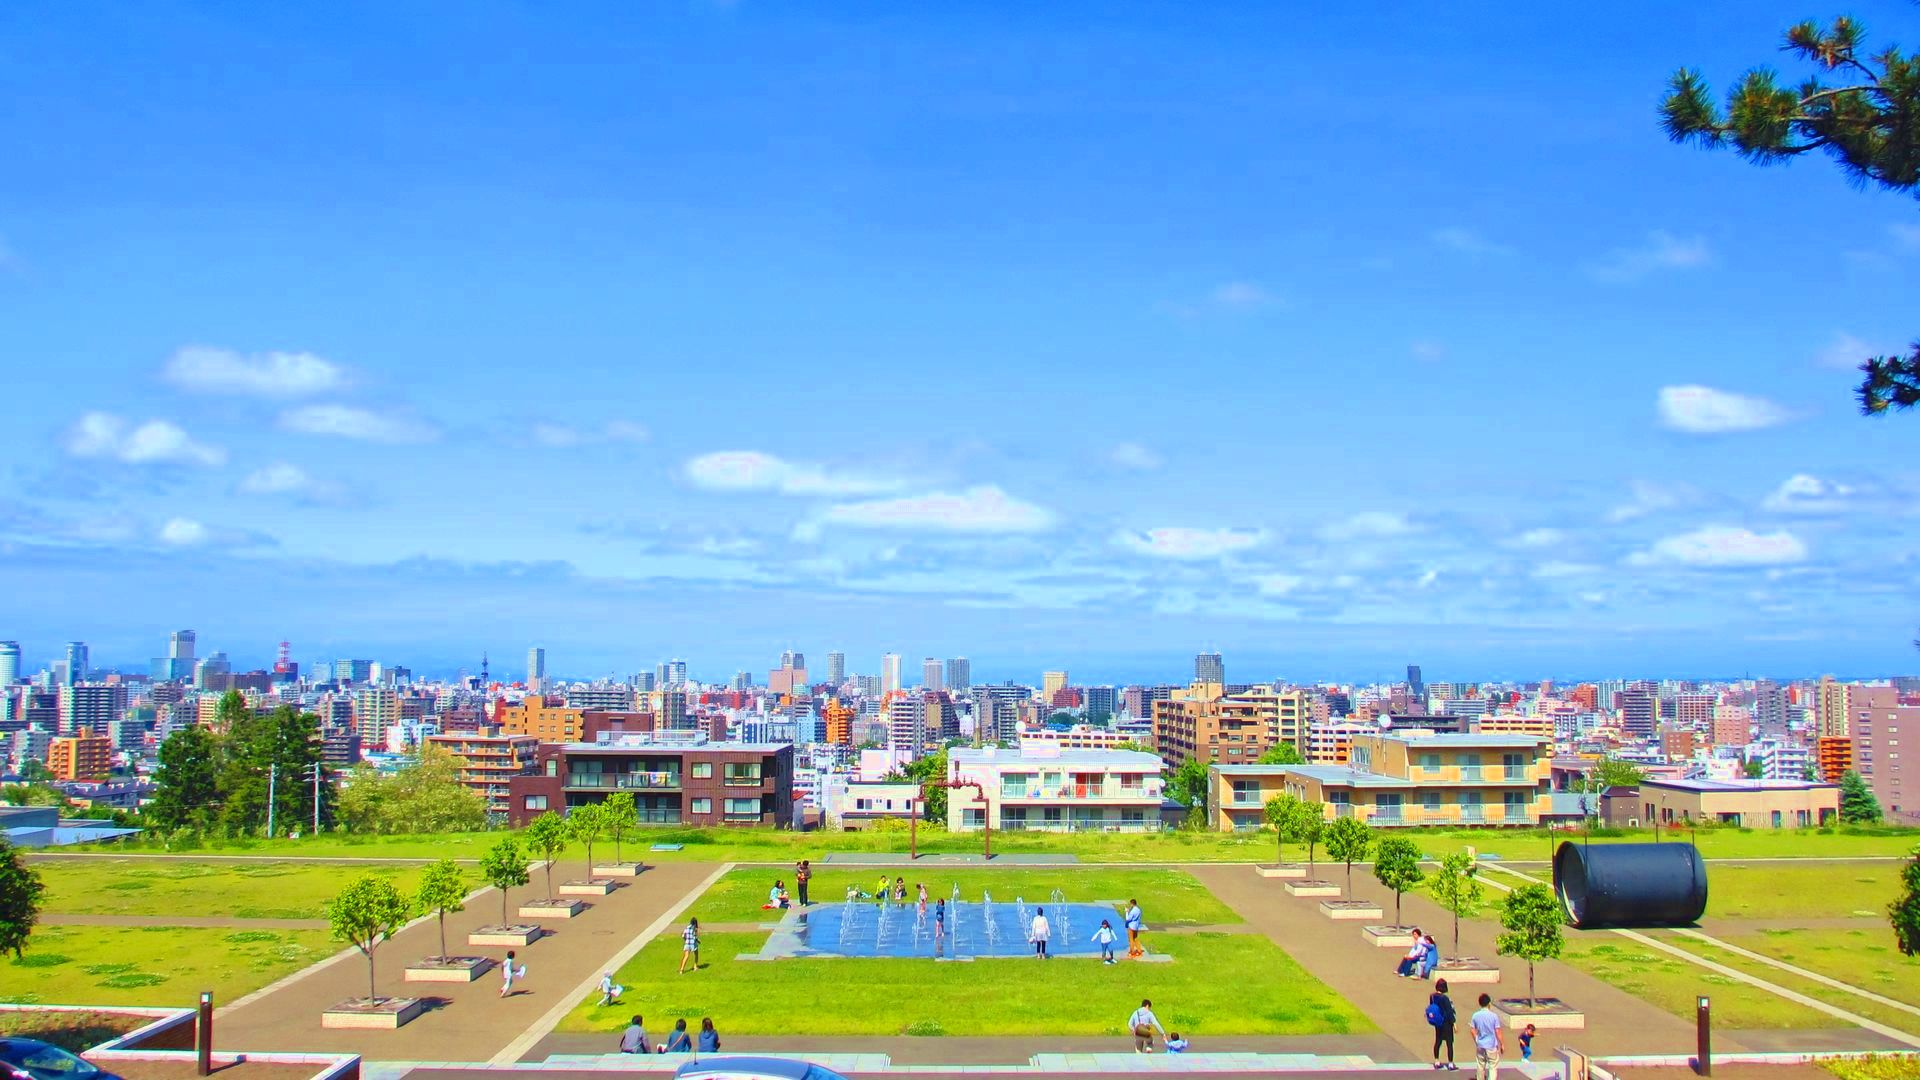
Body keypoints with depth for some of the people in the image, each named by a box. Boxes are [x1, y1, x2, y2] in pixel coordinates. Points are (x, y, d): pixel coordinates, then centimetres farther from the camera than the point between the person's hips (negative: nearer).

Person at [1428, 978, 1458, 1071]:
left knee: (1438, 1041, 17)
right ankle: (1451, 1064, 9)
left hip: (1437, 1023, 7)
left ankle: (1436, 1062, 24)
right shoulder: (1444, 998, -25)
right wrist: (1453, 1023, -10)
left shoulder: (1432, 996, -4)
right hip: (1446, 1023, -7)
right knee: (1449, 1043, 4)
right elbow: (1449, 1011, -20)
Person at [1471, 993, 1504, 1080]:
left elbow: (1473, 1031, 3)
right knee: (1493, 1067, 2)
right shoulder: (1494, 1016, -13)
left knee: (1480, 1066, 16)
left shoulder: (1475, 1015, -3)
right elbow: (1498, 1032, -10)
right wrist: (1502, 1044, 2)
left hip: (1480, 1045, 4)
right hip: (1492, 1045, -3)